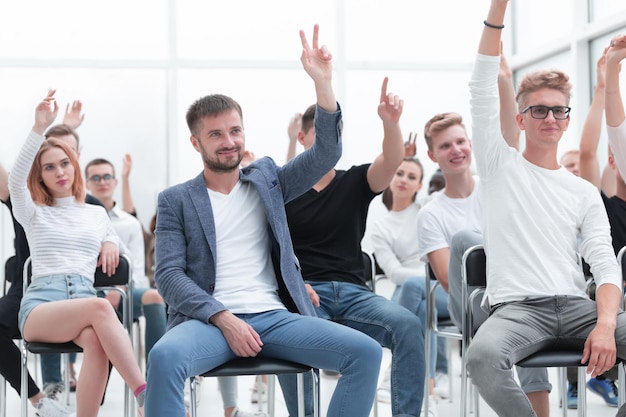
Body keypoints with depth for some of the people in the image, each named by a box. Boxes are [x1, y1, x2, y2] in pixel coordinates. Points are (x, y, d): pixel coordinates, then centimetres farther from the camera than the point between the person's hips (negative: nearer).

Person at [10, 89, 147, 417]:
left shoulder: (97, 214, 23)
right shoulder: (34, 215, 13)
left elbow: (113, 238, 39)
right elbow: (16, 182, -7)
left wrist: (110, 243, 12)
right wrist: (40, 128, -17)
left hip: (84, 301, 2)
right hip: (40, 306, -2)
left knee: (96, 339, -38)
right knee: (100, 307, -38)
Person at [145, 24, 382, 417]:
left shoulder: (266, 179, 17)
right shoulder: (176, 200, 9)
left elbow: (326, 154, 5)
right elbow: (169, 275, 0)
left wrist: (323, 83, -10)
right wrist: (223, 318, -16)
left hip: (274, 316, 3)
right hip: (210, 319, -3)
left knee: (367, 352, -19)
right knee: (165, 356, -37)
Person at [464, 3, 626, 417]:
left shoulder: (585, 192, 16)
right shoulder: (501, 165, 12)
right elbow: (483, 89, 2)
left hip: (576, 306, 3)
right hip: (515, 306, -2)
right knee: (483, 355, -37)